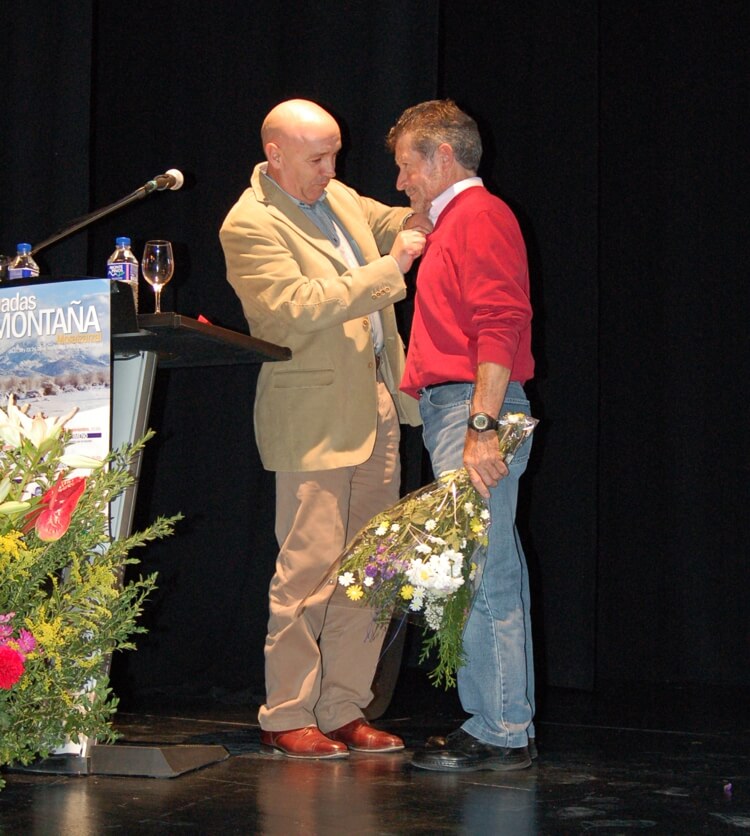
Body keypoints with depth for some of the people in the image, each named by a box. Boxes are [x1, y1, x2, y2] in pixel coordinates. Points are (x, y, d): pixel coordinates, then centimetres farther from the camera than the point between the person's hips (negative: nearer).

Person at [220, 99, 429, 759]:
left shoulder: (340, 199, 14)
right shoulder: (249, 225, -10)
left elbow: (402, 224, 28)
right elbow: (298, 308, -20)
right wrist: (388, 270, -18)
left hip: (376, 407, 8)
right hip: (315, 420, -8)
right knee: (308, 571, -5)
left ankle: (344, 711, 17)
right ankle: (286, 718, 6)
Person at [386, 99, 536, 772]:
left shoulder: (479, 215, -7)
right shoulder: (457, 221, 25)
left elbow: (500, 325, -18)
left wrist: (482, 425, -23)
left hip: (474, 409, -10)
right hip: (461, 412, 10)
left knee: (480, 574, -10)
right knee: (492, 573, 10)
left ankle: (499, 732, -6)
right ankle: (508, 726, 14)